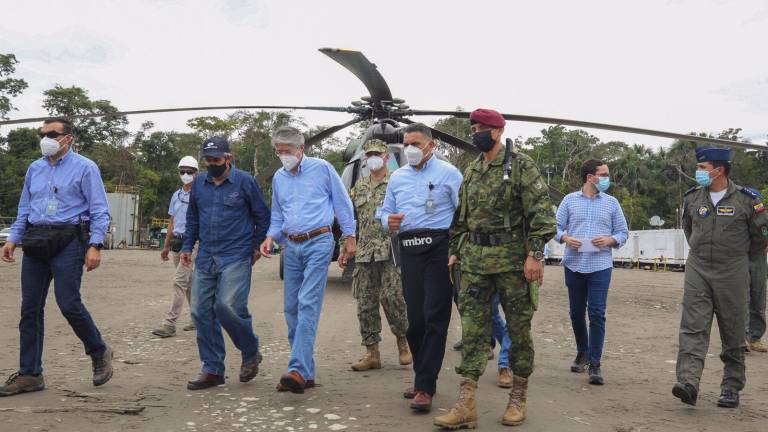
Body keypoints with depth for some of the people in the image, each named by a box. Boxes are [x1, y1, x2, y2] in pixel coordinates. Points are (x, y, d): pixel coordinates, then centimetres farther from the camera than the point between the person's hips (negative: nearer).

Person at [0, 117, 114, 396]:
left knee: (69, 304, -12)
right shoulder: (34, 169, 17)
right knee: (30, 309, 5)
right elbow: (24, 209, 23)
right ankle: (29, 374, 14)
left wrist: (95, 246, -15)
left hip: (68, 242, -6)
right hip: (35, 243, 6)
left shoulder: (85, 168, -1)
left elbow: (100, 211, -6)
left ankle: (100, 353, 13)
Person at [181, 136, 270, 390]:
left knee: (227, 306, -20)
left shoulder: (244, 182, -1)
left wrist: (257, 247, 3)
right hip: (205, 258, 6)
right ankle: (213, 370, 13)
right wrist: (187, 247, 17)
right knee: (201, 311, 1)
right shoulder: (199, 184, 13)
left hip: (236, 257, -5)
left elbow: (262, 217, 5)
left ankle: (251, 352, 7)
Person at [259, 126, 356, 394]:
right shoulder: (278, 178, 13)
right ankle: (306, 372, 15)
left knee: (308, 304, -16)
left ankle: (299, 369, -20)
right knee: (291, 308, 6)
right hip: (291, 246, 6)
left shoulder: (322, 168, -2)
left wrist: (349, 237, 1)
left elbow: (342, 203, 2)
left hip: (318, 243, -6)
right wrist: (271, 237, 0)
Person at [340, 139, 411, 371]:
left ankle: (403, 340, 15)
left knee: (391, 297, -10)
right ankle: (372, 353, 14)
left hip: (391, 252, -5)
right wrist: (344, 249, 13)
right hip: (364, 254, 5)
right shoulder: (359, 187, 16)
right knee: (365, 304, 5)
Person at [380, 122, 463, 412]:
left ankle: (425, 387, -5)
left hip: (439, 247, -5)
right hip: (409, 249, 5)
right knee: (415, 318, 9)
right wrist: (389, 222, -4)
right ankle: (423, 377, 23)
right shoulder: (397, 177, 17)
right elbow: (386, 211, 21)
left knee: (434, 317, -7)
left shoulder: (448, 173, 2)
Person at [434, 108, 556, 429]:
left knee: (518, 329, 6)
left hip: (512, 258, -5)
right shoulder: (470, 172, 15)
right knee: (472, 329, 0)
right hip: (474, 260, 5)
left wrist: (535, 253, -18)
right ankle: (466, 405, 2)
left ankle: (518, 398, 21)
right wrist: (455, 251, 16)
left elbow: (541, 210, -10)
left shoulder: (521, 165, -3)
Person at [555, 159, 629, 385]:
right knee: (576, 312, 11)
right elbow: (557, 227, 7)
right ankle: (582, 352, 32)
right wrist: (565, 238, -14)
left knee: (597, 313, -7)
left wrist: (610, 240, -12)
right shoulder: (570, 200, 6)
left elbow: (623, 232, 8)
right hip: (574, 265, 1)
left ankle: (595, 364, 0)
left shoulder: (611, 202, 7)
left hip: (600, 266, -1)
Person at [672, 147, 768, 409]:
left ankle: (731, 387, 19)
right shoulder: (692, 197, 4)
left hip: (732, 273, -2)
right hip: (697, 270, 2)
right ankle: (688, 382, -16)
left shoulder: (746, 199, -6)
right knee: (693, 327, -9)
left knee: (733, 333, 7)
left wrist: (739, 254, 16)